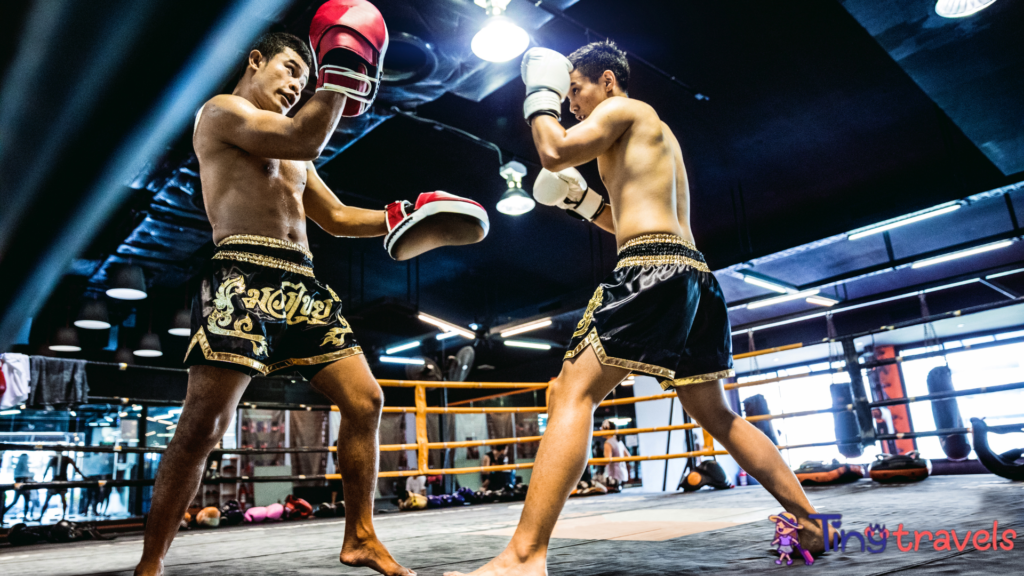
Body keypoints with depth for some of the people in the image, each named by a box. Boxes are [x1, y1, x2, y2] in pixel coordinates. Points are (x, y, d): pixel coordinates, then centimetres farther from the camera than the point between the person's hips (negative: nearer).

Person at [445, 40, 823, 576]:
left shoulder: (623, 108, 6)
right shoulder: (658, 134, 32)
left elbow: (555, 152, -10)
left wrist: (539, 94, 8)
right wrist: (580, 199, 27)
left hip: (652, 271, -10)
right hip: (694, 272, 10)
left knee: (571, 394, -15)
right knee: (716, 415, 19)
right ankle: (810, 523, 24)